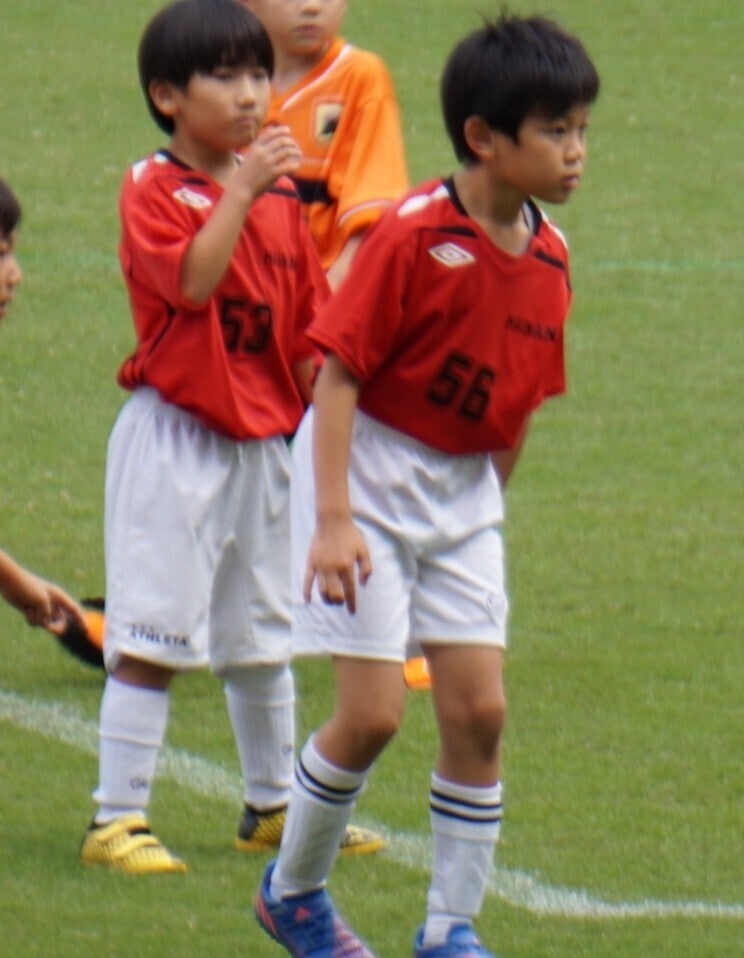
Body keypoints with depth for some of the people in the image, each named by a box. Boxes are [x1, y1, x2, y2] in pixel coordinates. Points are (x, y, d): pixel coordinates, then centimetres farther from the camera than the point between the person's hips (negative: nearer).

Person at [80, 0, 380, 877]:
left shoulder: (282, 199, 10)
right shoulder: (153, 190, -8)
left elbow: (309, 334, 13)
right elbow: (191, 280, -25)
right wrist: (241, 188, -28)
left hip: (264, 438, 6)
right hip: (174, 437, -6)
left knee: (264, 635, 16)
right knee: (151, 638, -8)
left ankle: (275, 805, 29)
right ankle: (117, 818, -5)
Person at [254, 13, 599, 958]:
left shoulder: (547, 257, 0)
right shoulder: (413, 236, -20)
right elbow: (339, 373, -19)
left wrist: (491, 503, 16)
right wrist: (333, 519, -24)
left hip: (461, 491, 6)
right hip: (368, 467, -6)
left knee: (479, 709, -1)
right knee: (373, 712, -7)